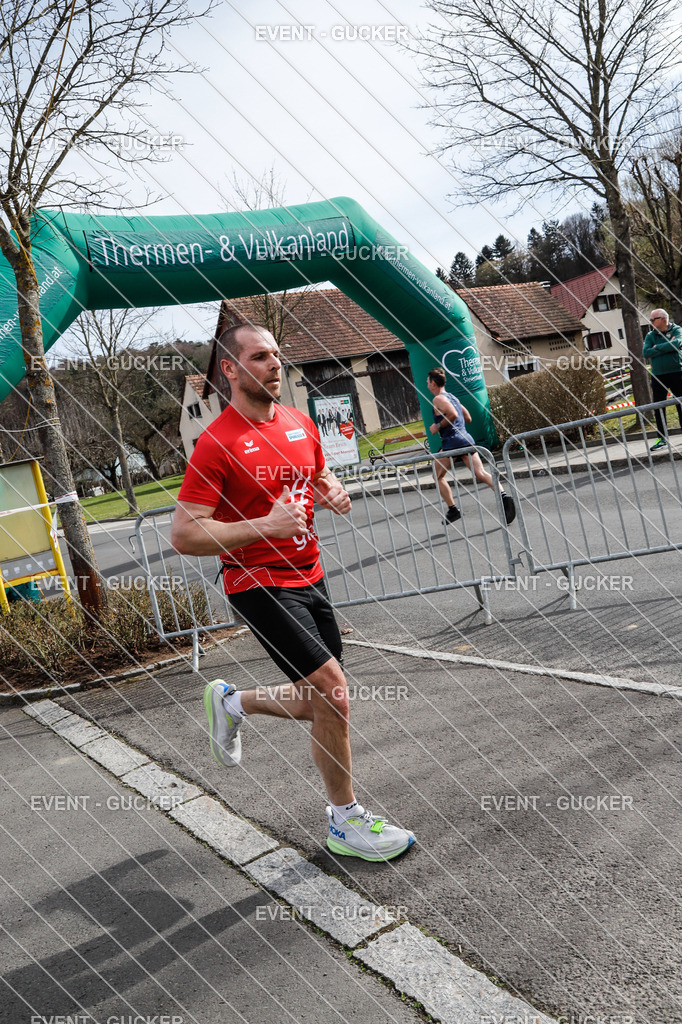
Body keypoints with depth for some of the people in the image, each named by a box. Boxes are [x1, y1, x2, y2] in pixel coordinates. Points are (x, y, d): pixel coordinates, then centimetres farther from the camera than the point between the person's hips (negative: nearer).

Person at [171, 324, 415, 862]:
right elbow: (183, 535, -17)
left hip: (310, 579, 8)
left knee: (321, 704, 14)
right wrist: (265, 525, -26)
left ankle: (231, 701, 40)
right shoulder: (217, 442, -15)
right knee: (333, 691, -15)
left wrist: (335, 492, -1)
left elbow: (321, 479, 23)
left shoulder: (300, 423, 6)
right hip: (260, 584, -7)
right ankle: (346, 822, 6)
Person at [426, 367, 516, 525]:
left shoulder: (438, 399, -3)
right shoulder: (452, 397, 23)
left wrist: (438, 426, -9)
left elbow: (453, 414, -20)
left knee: (438, 476, 13)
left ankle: (453, 510, 7)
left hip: (451, 442, -7)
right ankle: (503, 496, -29)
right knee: (481, 474, -6)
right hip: (466, 439, 7)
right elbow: (468, 418, 28)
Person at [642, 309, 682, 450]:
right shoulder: (650, 335, 8)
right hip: (658, 376, 4)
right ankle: (662, 438, 10)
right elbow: (646, 353, -7)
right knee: (658, 408, 4)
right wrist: (667, 347, -12)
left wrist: (657, 347, -13)